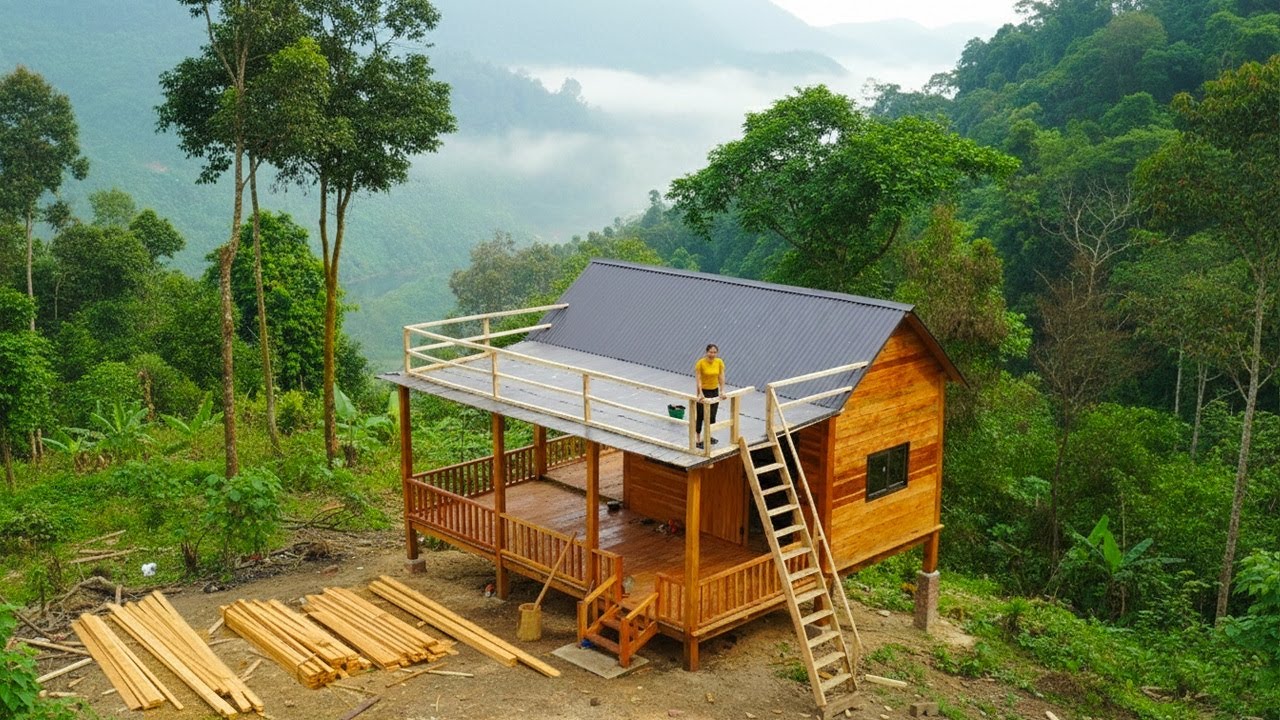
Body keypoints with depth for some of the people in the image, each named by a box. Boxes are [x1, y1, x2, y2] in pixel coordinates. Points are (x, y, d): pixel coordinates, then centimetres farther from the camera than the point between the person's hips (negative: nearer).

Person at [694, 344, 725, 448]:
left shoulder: (719, 362, -5)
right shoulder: (700, 363, -19)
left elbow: (721, 377, -7)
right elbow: (698, 380, -21)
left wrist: (722, 391, -17)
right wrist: (701, 394, -28)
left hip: (715, 391, 5)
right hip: (703, 391, -5)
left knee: (712, 415, 14)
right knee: (700, 416, 1)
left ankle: (708, 436, 32)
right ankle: (698, 440, 8)